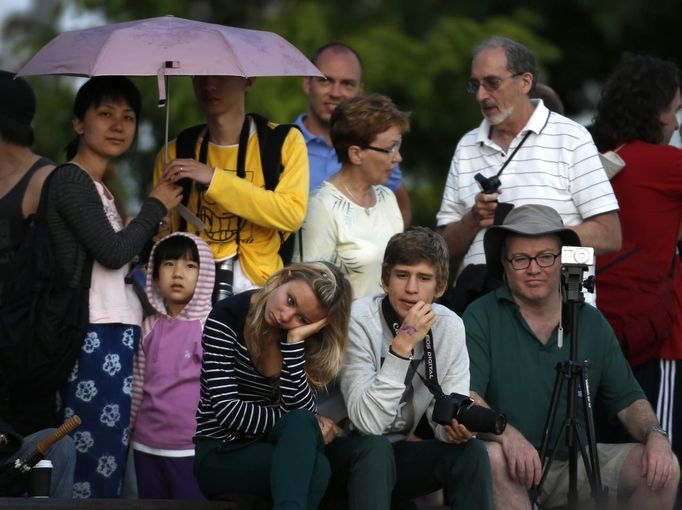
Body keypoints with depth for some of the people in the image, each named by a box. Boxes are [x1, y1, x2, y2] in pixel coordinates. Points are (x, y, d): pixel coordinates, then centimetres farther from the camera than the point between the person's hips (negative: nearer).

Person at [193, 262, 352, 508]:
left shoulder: (306, 341, 1)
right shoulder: (227, 318, -13)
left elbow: (301, 412, -15)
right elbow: (228, 411, -19)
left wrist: (295, 340, -22)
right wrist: (303, 431, -16)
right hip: (214, 451, -4)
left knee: (304, 437, -33)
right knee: (315, 468, -31)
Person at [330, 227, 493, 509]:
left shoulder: (449, 327, -5)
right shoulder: (359, 321, -21)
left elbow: (447, 412, -4)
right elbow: (368, 422, -29)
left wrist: (455, 428, -29)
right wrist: (402, 346, -34)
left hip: (397, 455, 5)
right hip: (344, 452, -5)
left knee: (470, 451, -20)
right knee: (376, 448, -36)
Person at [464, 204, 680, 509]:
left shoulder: (592, 323, 10)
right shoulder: (482, 317, -3)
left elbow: (627, 400, 12)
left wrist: (655, 436, -10)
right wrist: (507, 434, -33)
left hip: (579, 461, 3)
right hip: (516, 471, -3)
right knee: (492, 458, -36)